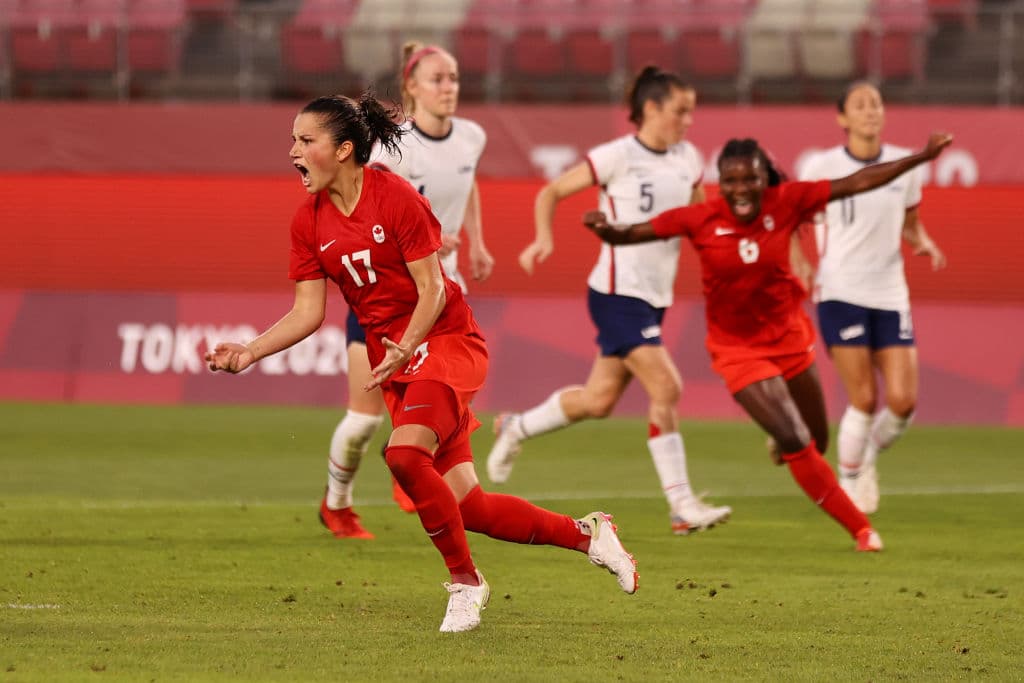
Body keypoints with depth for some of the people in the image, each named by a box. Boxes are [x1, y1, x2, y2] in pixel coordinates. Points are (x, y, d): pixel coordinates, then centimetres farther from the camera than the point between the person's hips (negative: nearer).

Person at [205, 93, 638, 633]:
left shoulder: (396, 198, -14)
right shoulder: (308, 222, 3)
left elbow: (432, 291, -13)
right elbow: (307, 312, 2)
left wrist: (402, 350, -26)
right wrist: (250, 352, -11)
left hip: (445, 342, -6)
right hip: (391, 359, 6)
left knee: (405, 454, -30)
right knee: (467, 507, -2)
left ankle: (464, 582, -12)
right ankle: (586, 534, 17)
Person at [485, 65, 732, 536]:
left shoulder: (687, 159, 7)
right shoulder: (618, 156, -11)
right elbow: (552, 192, -4)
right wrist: (544, 238, -20)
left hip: (654, 298, 7)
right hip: (618, 294, -7)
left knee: (599, 400, 13)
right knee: (666, 387, -16)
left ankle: (516, 429, 38)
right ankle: (682, 507, -13)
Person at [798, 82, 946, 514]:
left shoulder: (904, 165, 5)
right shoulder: (822, 167, -4)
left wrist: (924, 243, -2)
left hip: (890, 295, 3)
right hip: (840, 294, -3)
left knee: (903, 400, -6)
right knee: (864, 400, -9)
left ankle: (869, 456, 25)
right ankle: (849, 483, 12)